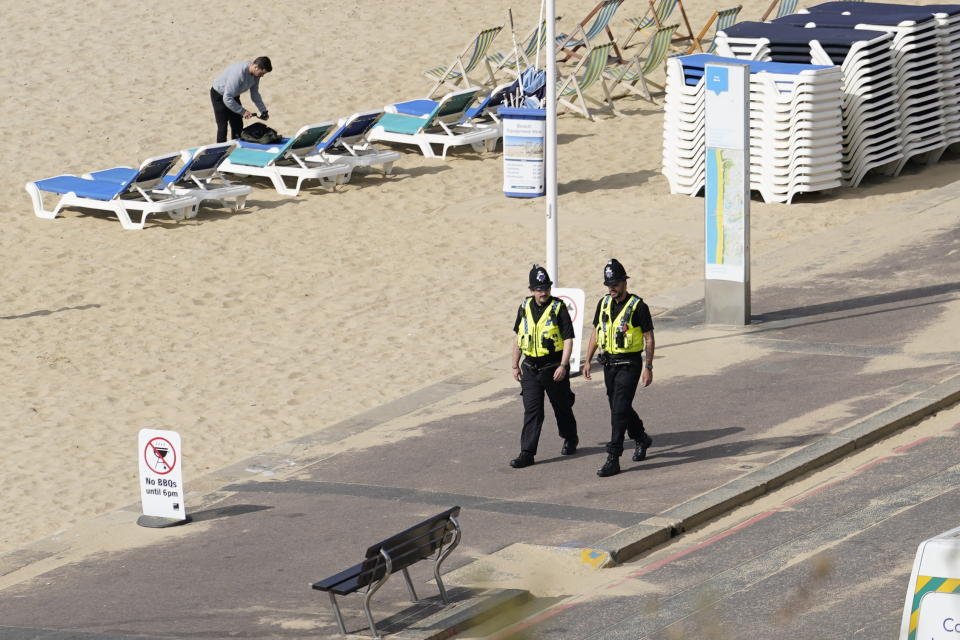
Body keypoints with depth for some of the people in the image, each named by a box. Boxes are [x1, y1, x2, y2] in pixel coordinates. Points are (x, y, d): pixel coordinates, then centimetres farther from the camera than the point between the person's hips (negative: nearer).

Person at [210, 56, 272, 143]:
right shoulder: (238, 73, -39)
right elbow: (227, 98, -37)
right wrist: (243, 111, -34)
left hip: (234, 95, 8)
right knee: (222, 127, -11)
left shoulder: (255, 75, -13)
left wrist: (263, 111, -4)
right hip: (219, 95, -8)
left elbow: (255, 94, 4)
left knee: (238, 125, 5)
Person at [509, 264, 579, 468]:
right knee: (531, 410, -3)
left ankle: (570, 439, 36)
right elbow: (518, 337, 15)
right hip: (530, 367, 3)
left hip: (553, 367, -3)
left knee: (562, 406, 12)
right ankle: (527, 453, -5)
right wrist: (515, 365, 14)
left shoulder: (558, 308, -9)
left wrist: (563, 365, -20)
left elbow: (568, 339, -12)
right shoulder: (525, 307, 5)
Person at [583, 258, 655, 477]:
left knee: (619, 410, -13)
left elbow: (649, 338, -7)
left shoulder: (638, 306, -10)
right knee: (620, 408, 16)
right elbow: (596, 332, 16)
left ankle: (613, 459, -14)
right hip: (609, 363, 7)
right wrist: (588, 361, 11)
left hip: (629, 365, -7)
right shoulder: (604, 303, 8)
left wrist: (648, 367, -10)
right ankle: (642, 439, 41)